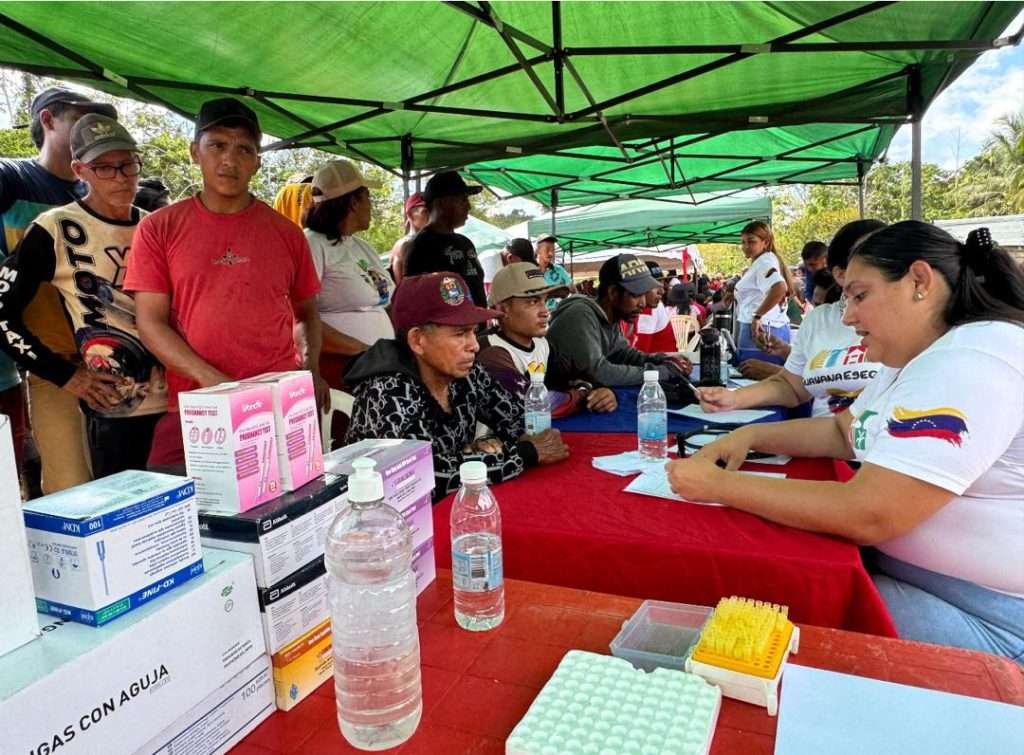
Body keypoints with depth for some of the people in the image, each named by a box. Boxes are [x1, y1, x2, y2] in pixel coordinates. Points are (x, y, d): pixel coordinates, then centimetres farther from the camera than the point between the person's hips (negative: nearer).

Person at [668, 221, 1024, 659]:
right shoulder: (922, 358, 8)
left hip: (988, 619, -8)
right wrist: (750, 436, 1)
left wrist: (720, 485, -24)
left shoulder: (971, 361, -25)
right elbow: (844, 431, 18)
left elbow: (868, 516, -31)